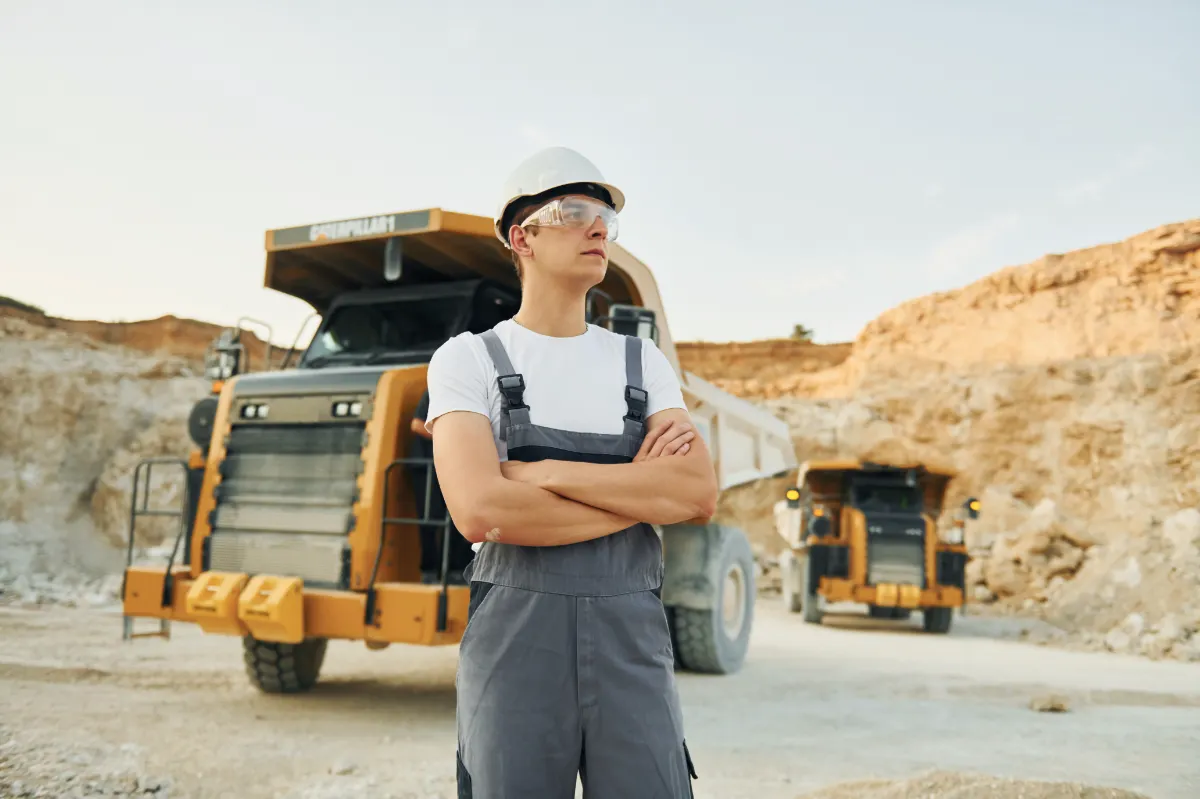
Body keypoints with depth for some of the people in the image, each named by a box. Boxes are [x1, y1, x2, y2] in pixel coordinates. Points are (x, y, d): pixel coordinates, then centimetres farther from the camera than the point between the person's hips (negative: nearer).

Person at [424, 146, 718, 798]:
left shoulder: (642, 361, 12)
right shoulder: (468, 359, 1)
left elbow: (700, 494, -4)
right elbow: (479, 513, -15)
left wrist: (545, 472, -12)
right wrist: (642, 493, -7)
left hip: (632, 636, 3)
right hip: (514, 638, -2)